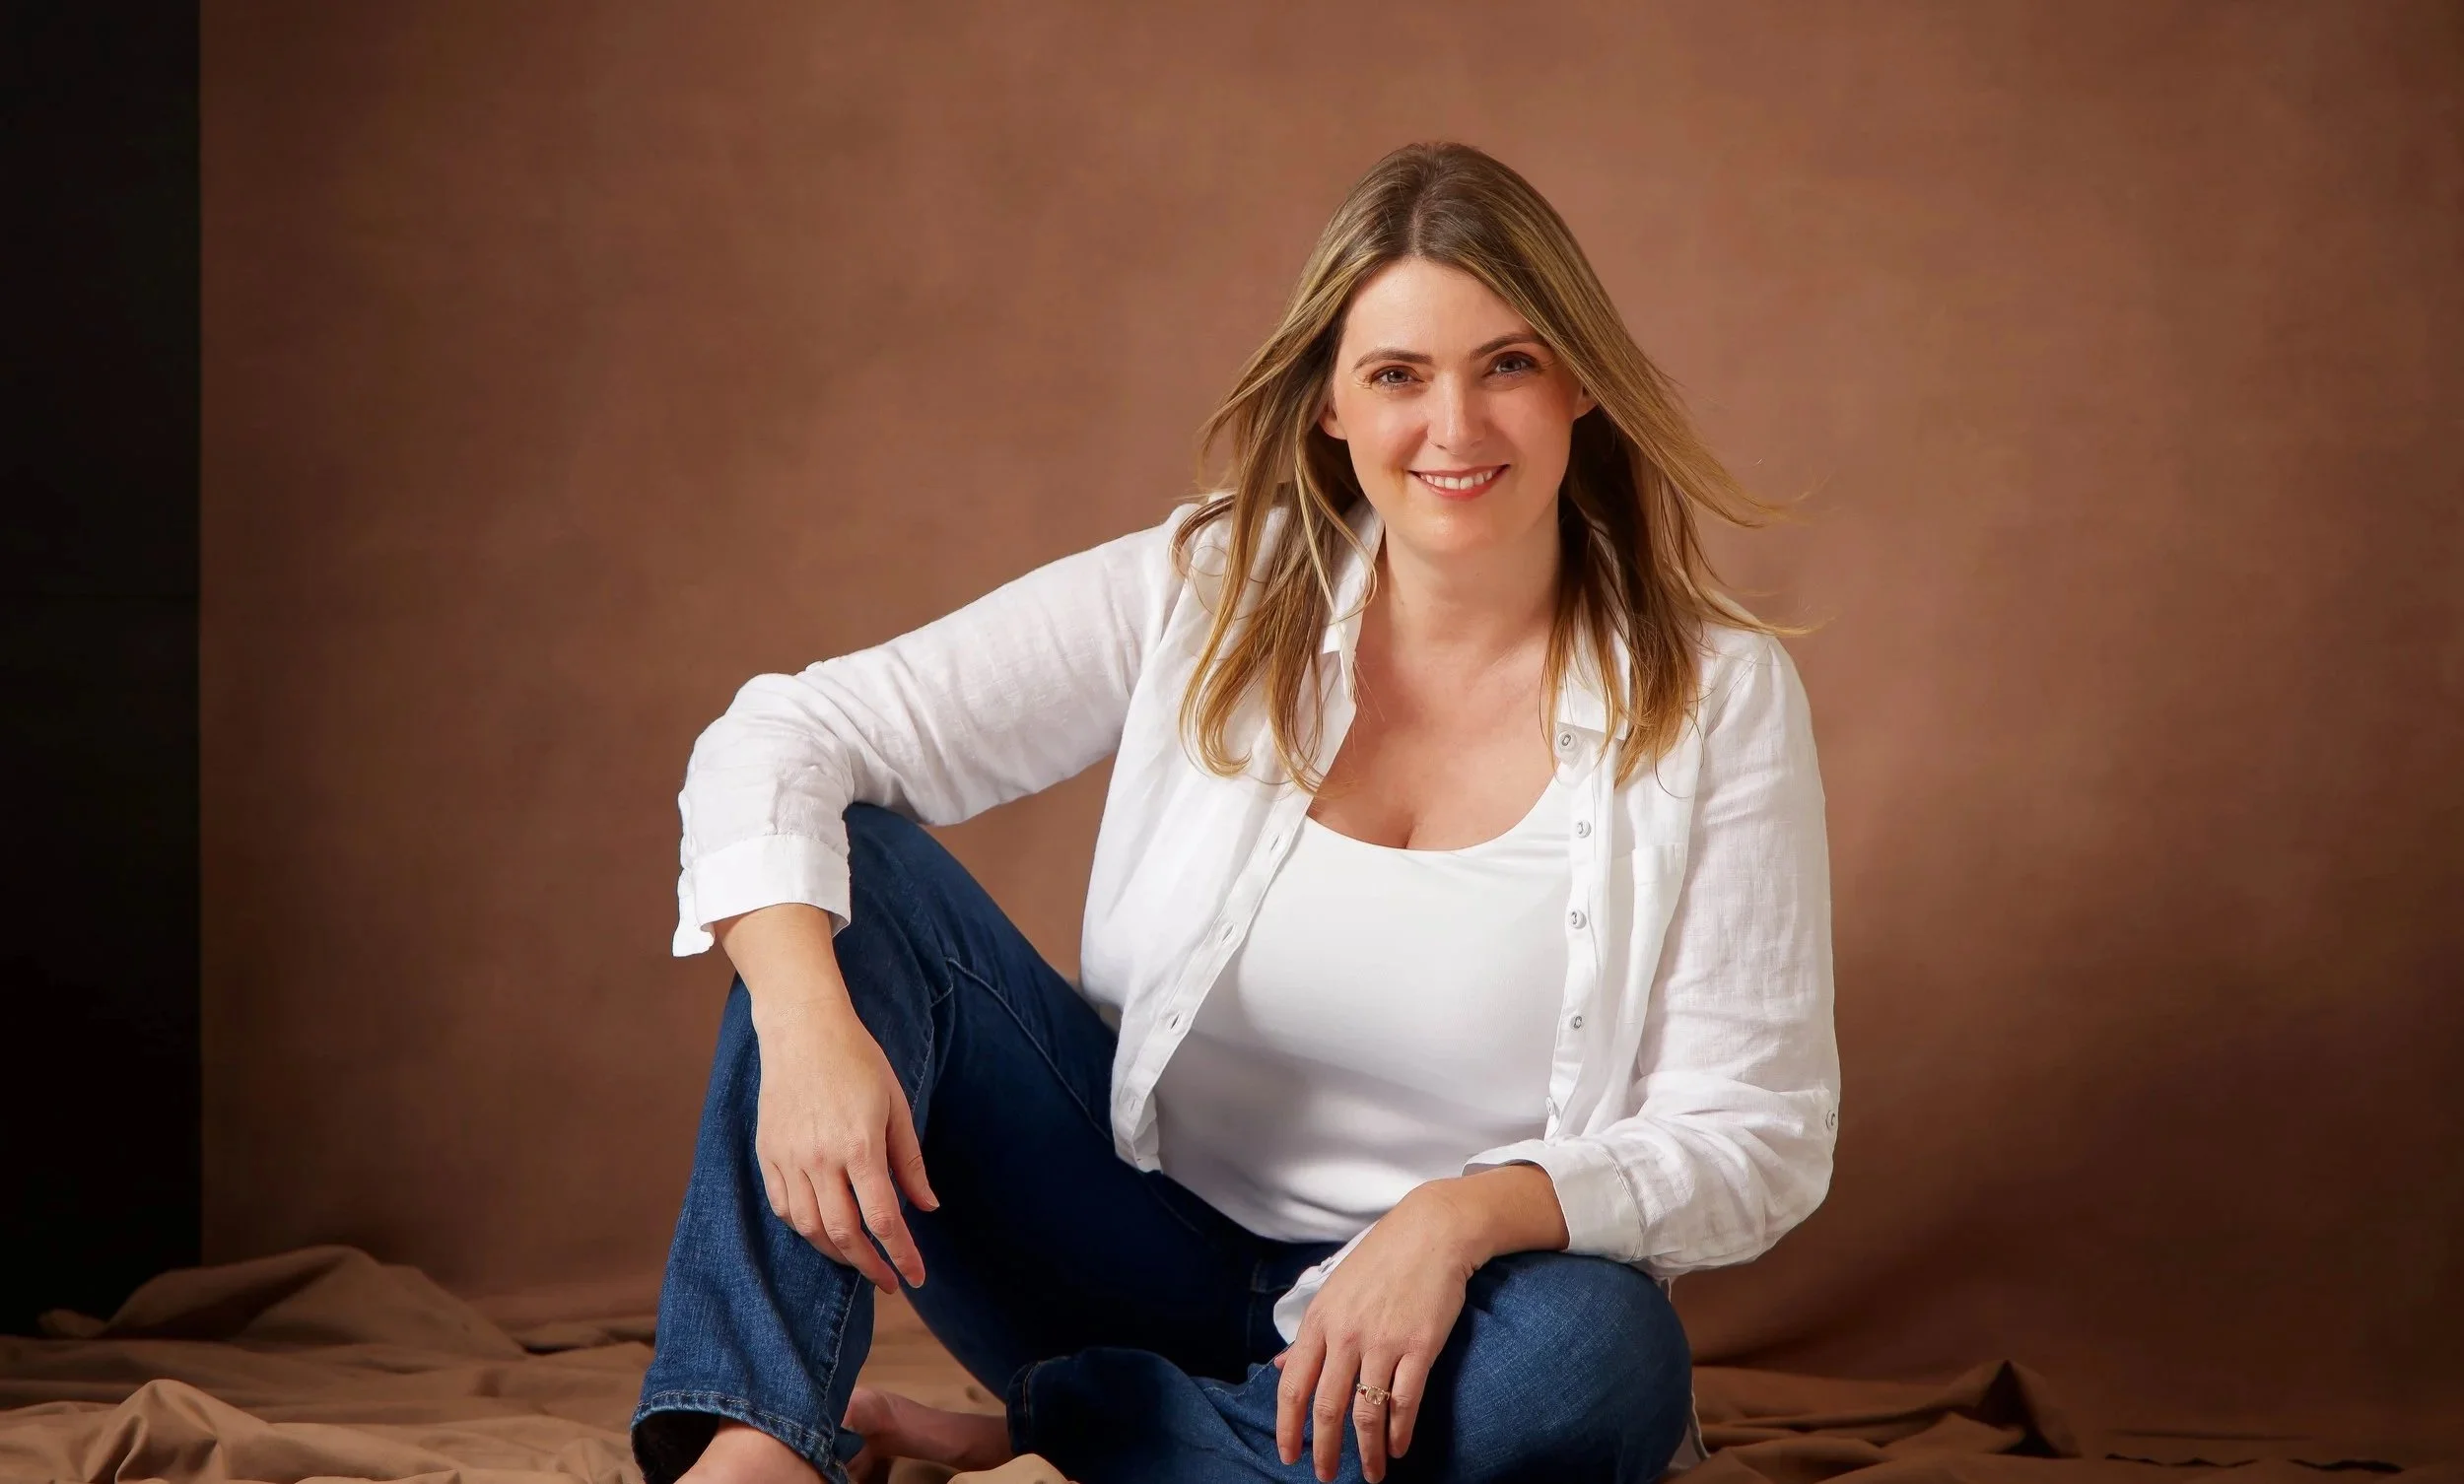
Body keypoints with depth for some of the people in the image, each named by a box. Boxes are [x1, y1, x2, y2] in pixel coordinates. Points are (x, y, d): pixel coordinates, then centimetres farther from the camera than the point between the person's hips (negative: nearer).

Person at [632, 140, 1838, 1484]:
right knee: (853, 865, -18)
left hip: (1430, 1327, -1)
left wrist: (1471, 1214, -28)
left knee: (1605, 1357, -37)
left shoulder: (1717, 699, -8)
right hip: (1142, 1258, 1)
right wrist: (808, 1022, -31)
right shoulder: (1205, 595, -6)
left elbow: (1758, 1136, -9)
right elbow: (782, 739, -11)